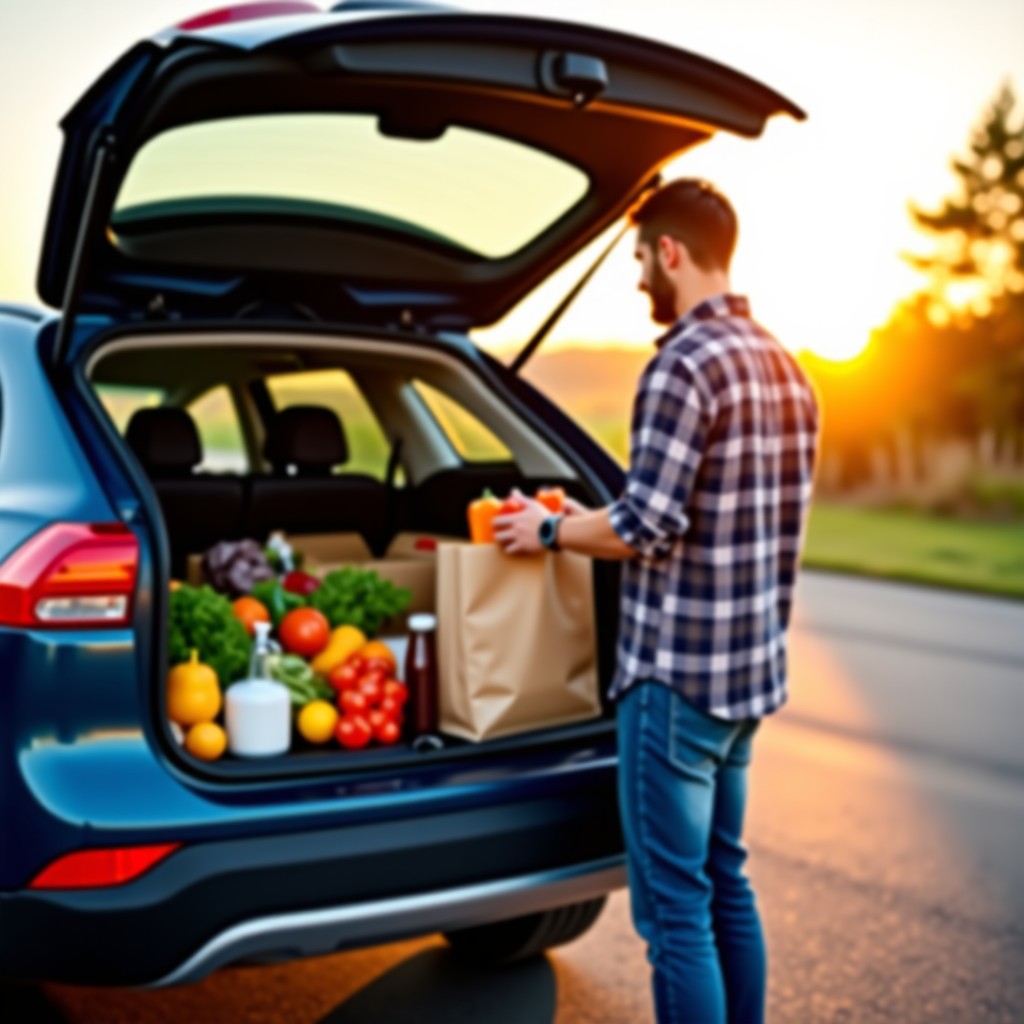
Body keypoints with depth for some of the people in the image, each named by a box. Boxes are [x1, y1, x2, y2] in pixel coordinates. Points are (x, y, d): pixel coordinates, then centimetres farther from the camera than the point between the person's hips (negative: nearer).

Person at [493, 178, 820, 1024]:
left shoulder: (686, 362, -17)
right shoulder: (784, 366, 12)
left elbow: (648, 526, -21)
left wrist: (551, 531, -4)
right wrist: (592, 522, 19)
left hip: (678, 674, -9)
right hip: (752, 666, 9)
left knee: (674, 906, 0)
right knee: (725, 882, 20)